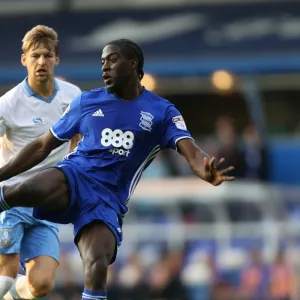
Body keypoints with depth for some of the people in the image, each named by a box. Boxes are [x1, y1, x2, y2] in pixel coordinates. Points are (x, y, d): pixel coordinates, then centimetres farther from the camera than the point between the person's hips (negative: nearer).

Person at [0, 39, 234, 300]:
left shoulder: (162, 113, 7)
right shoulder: (87, 102, 13)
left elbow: (191, 152, -8)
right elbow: (43, 146, 20)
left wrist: (207, 172, -33)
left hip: (108, 200, 0)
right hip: (74, 175, 0)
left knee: (97, 265, -24)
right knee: (35, 189, -38)